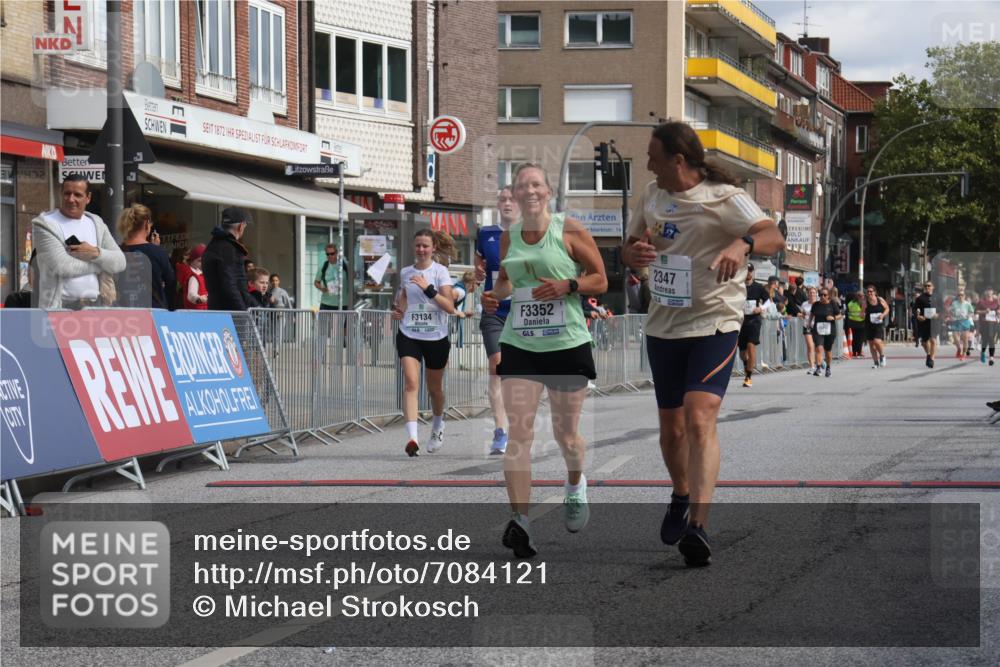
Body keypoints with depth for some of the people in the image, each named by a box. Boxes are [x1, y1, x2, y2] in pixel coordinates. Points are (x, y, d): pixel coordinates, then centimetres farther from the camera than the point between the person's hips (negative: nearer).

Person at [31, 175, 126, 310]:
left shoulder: (97, 223, 15)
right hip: (59, 307, -5)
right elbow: (61, 266, -14)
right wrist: (101, 264, -2)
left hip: (96, 304, 5)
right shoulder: (45, 224, -2)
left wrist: (96, 253, -13)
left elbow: (120, 262, 8)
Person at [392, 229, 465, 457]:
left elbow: (450, 307, -13)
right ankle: (412, 437, -26)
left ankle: (437, 427, 42)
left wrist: (428, 288, -23)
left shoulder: (440, 271, -5)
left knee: (434, 388, 14)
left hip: (436, 336, -2)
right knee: (411, 383, -17)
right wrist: (398, 310, 3)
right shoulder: (405, 273, 7)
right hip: (409, 335, 2)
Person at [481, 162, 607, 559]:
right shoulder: (509, 237, 6)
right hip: (519, 346, 2)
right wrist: (496, 295, 1)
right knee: (518, 432, -12)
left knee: (566, 434, 10)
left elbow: (600, 280, -2)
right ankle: (520, 520, -16)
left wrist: (567, 286, -19)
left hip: (567, 345, -2)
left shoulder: (570, 230, -5)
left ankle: (576, 486, 43)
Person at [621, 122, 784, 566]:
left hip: (714, 323, -6)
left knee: (700, 418, -22)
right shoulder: (652, 196, 9)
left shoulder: (723, 197, -11)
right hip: (663, 325, 6)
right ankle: (681, 497, 42)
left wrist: (742, 243, -46)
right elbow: (629, 249, 18)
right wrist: (634, 254, -7)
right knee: (671, 426, 15)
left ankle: (697, 527, -30)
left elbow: (774, 237, -23)